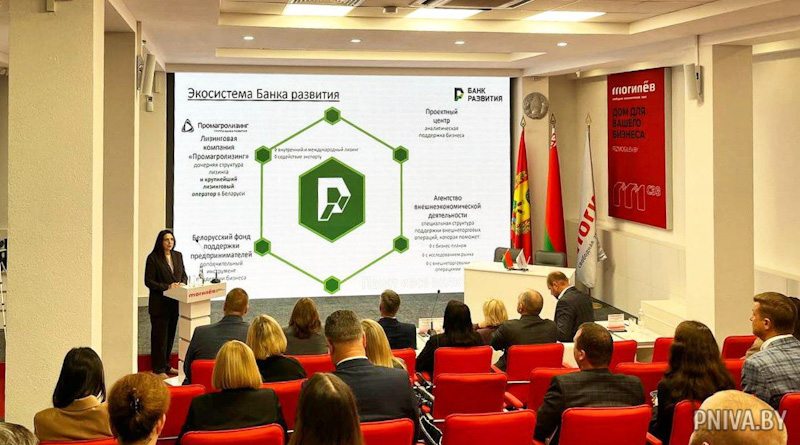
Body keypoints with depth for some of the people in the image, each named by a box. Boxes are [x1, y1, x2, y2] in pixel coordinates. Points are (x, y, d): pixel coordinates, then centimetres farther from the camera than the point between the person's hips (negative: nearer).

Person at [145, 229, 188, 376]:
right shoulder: (153, 258, -10)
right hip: (159, 303, -6)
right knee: (159, 335, -1)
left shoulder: (178, 256, 9)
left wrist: (182, 283, -6)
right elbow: (148, 281, -11)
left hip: (175, 303, 6)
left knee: (170, 334, 14)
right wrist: (167, 287, -20)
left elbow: (184, 275, 16)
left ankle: (166, 365, 26)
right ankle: (158, 369, 6)